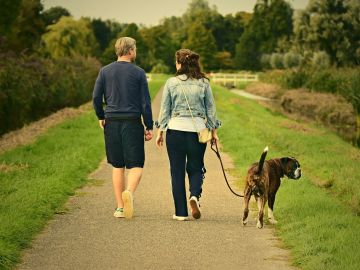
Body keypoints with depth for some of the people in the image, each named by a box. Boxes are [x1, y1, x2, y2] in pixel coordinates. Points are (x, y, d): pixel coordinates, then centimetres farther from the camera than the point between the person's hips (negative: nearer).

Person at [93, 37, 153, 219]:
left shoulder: (105, 71, 5)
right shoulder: (138, 73, -2)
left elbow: (96, 97, 2)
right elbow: (145, 102, -3)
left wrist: (101, 117, 18)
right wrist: (149, 127, 2)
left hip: (112, 122, 3)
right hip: (133, 122, -3)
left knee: (117, 166, 11)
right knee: (136, 165, 0)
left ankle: (120, 207, 10)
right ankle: (129, 192, -29)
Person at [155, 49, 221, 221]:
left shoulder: (171, 83, -2)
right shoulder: (203, 83, 1)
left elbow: (165, 110, 1)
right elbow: (211, 109, 6)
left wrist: (160, 132, 9)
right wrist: (214, 131, 15)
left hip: (176, 129, -1)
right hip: (198, 129, 1)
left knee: (177, 170, 7)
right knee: (196, 168, 15)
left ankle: (181, 212, 6)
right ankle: (195, 195, -15)